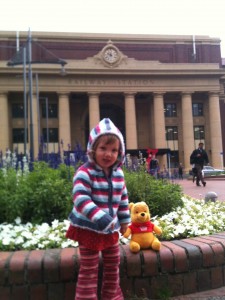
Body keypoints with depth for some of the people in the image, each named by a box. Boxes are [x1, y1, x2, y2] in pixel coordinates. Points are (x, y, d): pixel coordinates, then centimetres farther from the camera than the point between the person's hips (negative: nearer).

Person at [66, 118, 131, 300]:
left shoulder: (118, 174, 1)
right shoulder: (85, 173, -21)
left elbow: (123, 199, 12)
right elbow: (80, 199, -31)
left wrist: (124, 221, 15)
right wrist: (100, 218, -38)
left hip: (111, 228, 7)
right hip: (89, 228, -7)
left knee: (113, 265, 20)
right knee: (89, 269, 3)